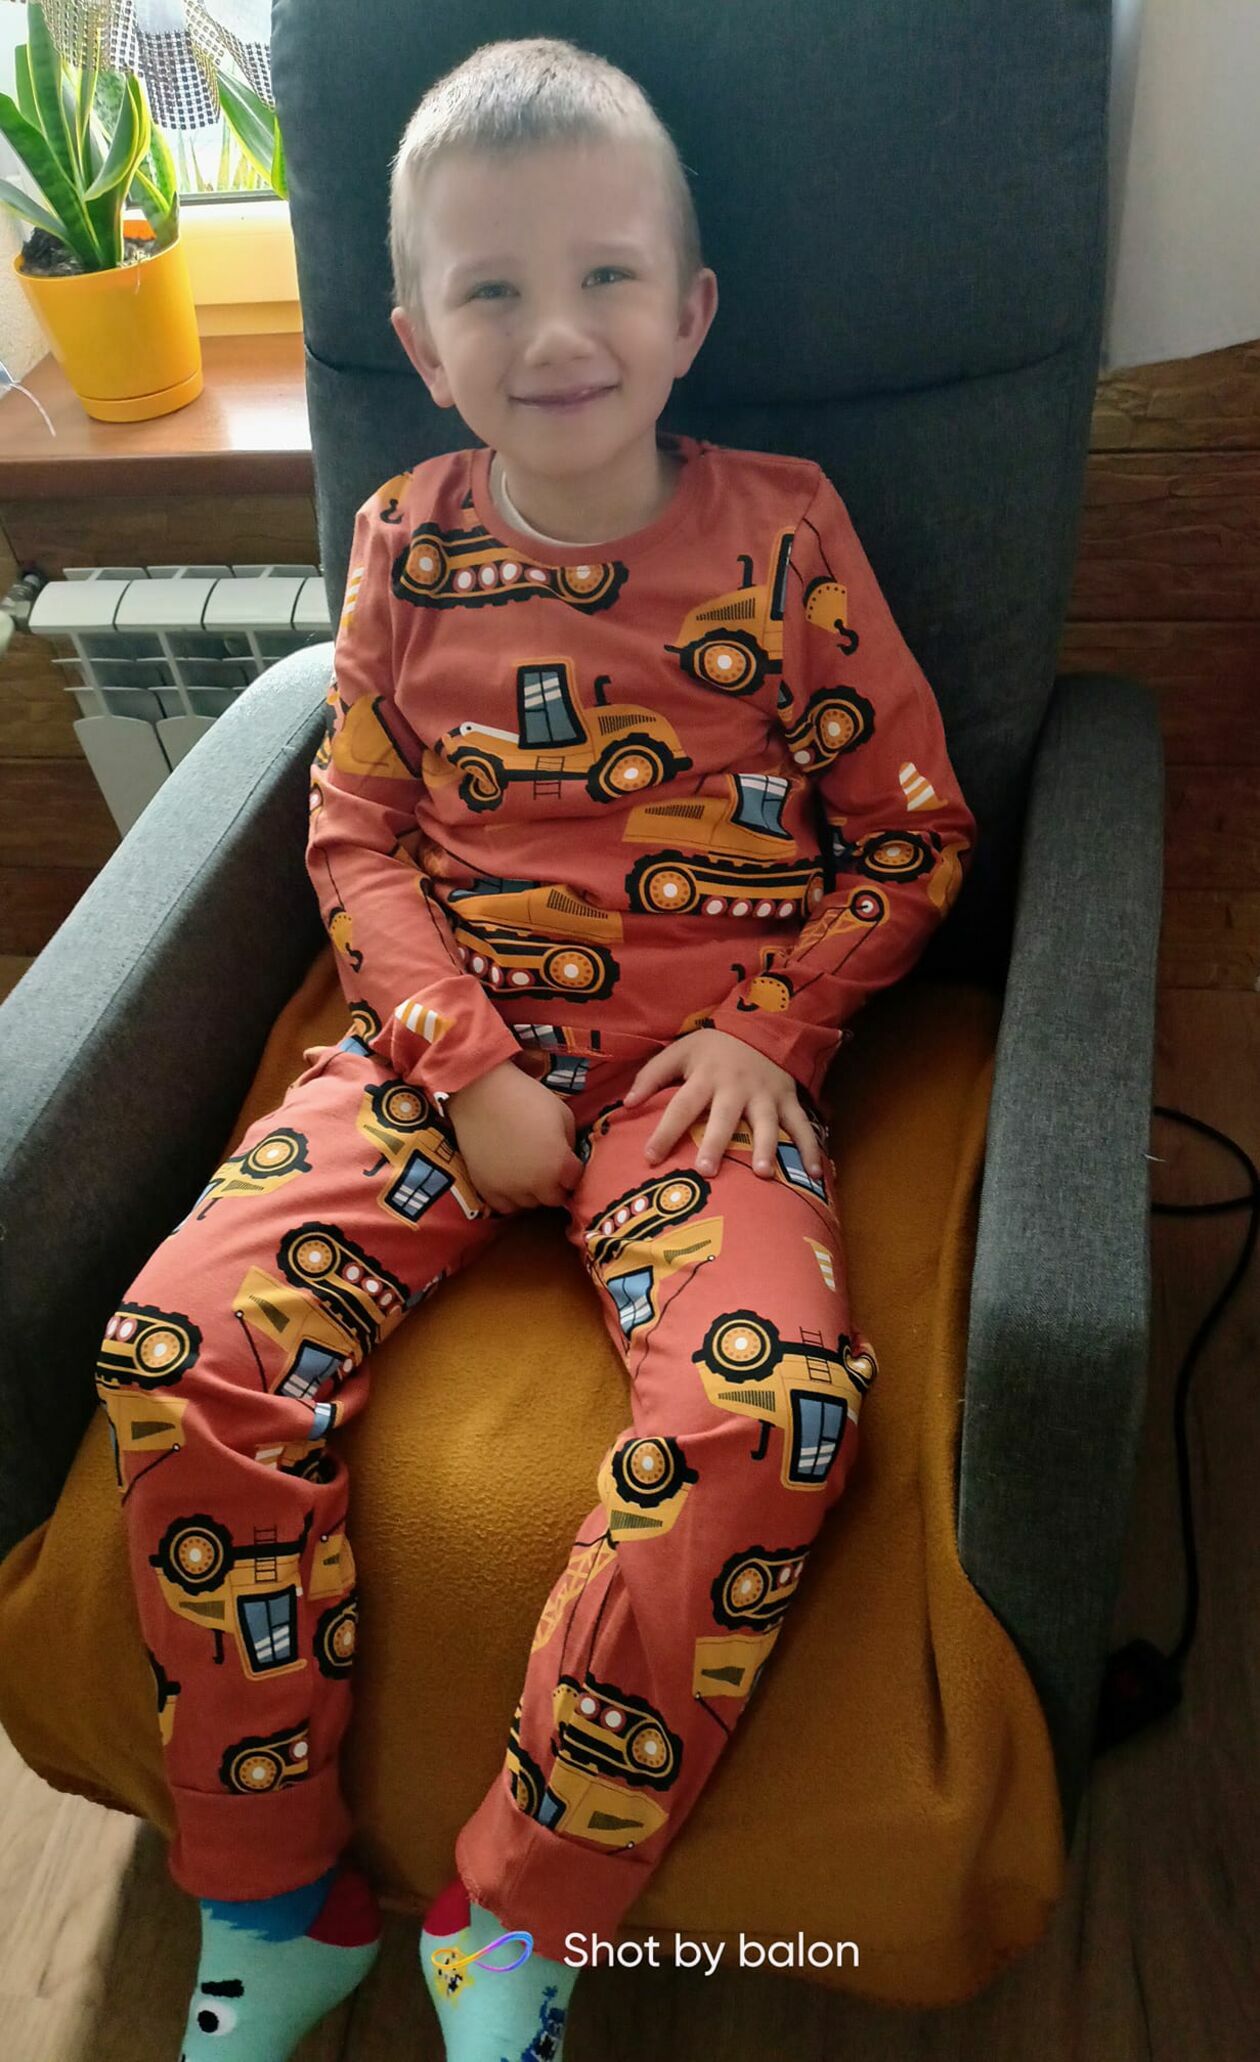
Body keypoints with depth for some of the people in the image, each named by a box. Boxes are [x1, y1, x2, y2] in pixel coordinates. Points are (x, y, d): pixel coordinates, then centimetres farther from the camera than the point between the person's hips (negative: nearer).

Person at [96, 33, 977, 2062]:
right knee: (183, 1345, -19)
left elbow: (910, 824, 6)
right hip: (448, 1043, 3)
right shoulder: (407, 544, 7)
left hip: (704, 1053, -1)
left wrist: (768, 1024, -8)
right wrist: (468, 1067, -8)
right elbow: (357, 833, 7)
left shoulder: (782, 527, 2)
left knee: (766, 1401, -30)